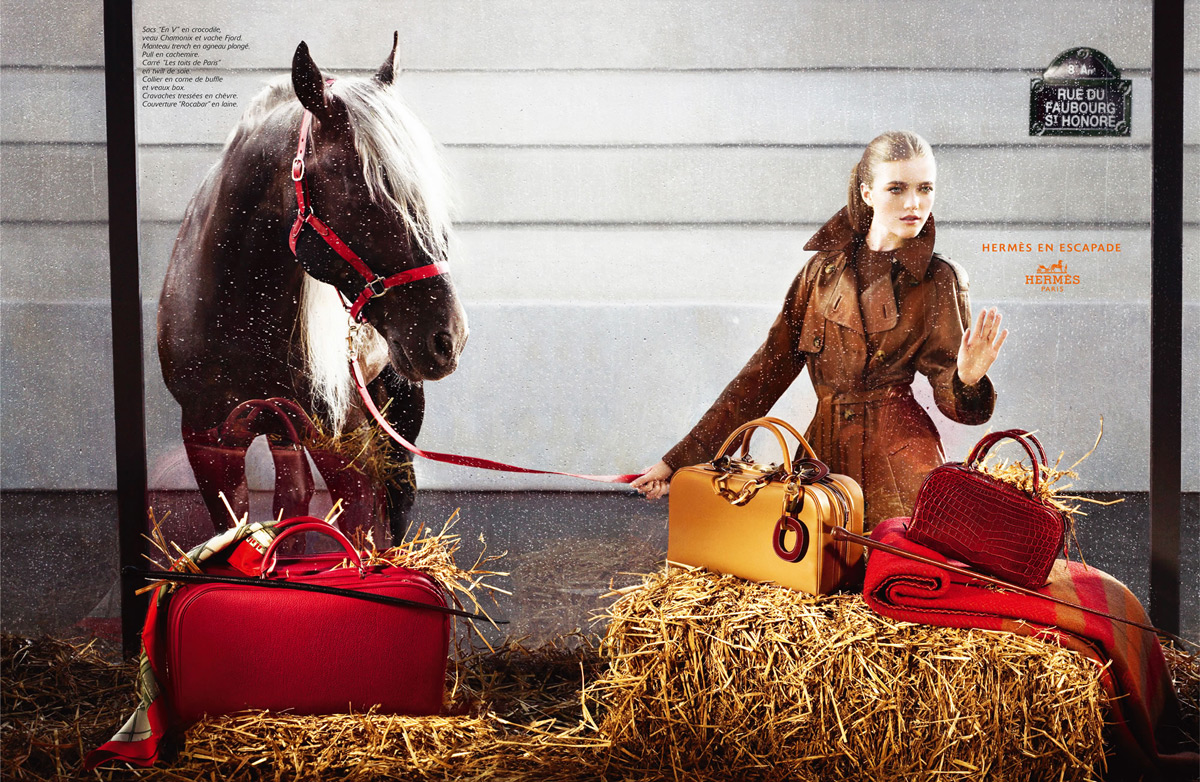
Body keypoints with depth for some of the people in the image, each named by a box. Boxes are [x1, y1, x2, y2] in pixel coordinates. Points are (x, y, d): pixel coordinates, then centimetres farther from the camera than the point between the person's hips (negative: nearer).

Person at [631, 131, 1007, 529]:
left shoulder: (938, 281, 0)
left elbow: (953, 403, 2)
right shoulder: (822, 271, 7)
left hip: (900, 465, -2)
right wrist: (679, 460, 7)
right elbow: (769, 369, 9)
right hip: (825, 453, 2)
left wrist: (967, 380, -25)